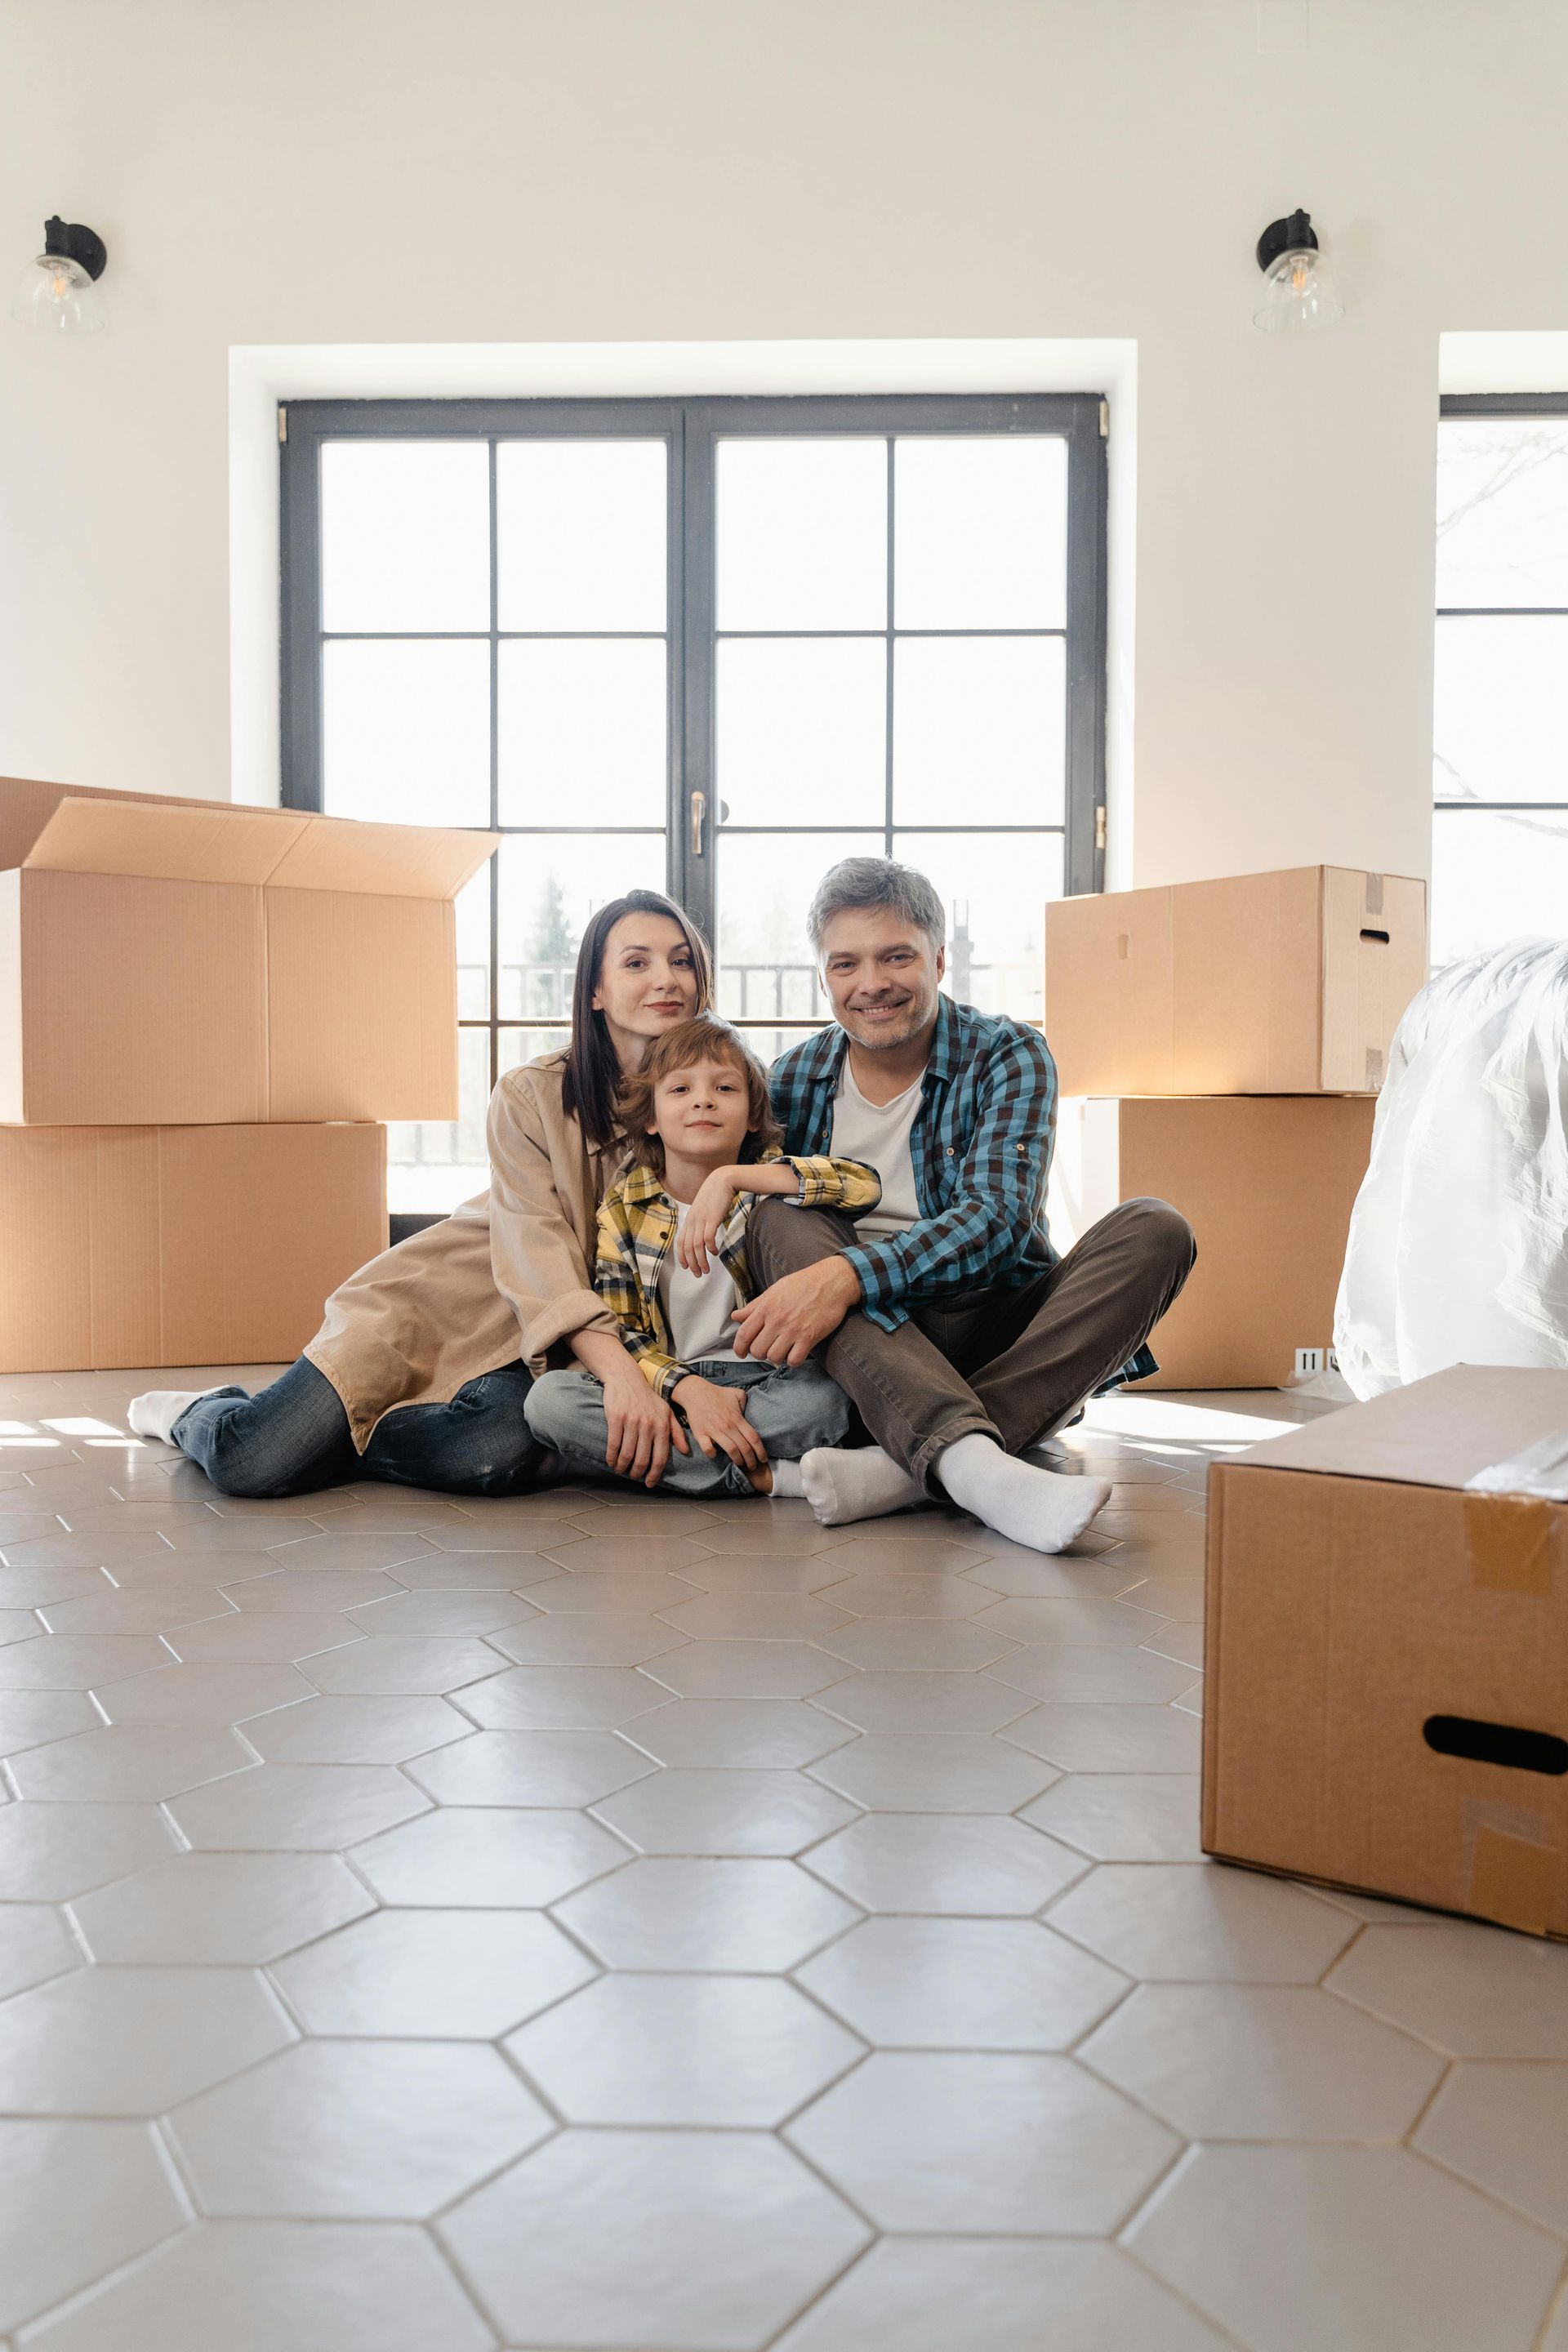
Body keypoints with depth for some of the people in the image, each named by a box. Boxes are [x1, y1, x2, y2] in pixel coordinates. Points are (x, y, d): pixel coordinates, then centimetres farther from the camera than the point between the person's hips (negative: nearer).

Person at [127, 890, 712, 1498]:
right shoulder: (531, 1095, -11)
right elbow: (533, 1249, -20)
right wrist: (616, 1367, -37)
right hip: (450, 1294, -2)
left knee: (502, 1452, -35)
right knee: (254, 1463, -16)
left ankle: (328, 1435, -5)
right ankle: (198, 1413, 22)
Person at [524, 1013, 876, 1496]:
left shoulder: (766, 1179, 0)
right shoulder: (624, 1207, 3)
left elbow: (864, 1184, -20)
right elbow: (618, 1330, -2)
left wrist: (731, 1178, -27)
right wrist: (688, 1389, -22)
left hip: (762, 1378, -2)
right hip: (670, 1380, 2)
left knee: (826, 1399, -33)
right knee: (549, 1397, -24)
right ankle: (768, 1477, -24)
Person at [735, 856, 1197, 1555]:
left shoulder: (1008, 1056, -3)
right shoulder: (792, 1080, 6)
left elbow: (997, 1220, -19)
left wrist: (847, 1276, -33)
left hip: (995, 1333, -1)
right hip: (860, 1349, 1)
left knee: (1153, 1230, -23)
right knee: (779, 1219, -25)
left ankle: (906, 1467, -39)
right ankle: (972, 1462, -48)